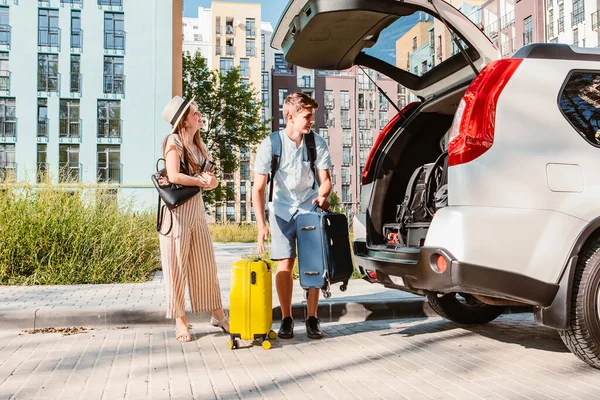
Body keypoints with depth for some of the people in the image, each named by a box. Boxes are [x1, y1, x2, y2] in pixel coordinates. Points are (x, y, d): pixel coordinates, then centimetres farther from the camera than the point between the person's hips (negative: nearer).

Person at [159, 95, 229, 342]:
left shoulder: (198, 145, 17)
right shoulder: (174, 141, -5)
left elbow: (212, 180, 12)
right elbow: (173, 176, -19)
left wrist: (210, 180, -11)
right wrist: (200, 181, -7)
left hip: (197, 208, 7)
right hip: (178, 209, -7)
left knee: (206, 264, 9)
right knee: (177, 267, 0)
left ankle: (218, 315, 18)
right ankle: (180, 321, 8)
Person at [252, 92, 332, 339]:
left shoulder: (318, 143, -9)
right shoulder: (271, 145, -16)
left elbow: (325, 180, -1)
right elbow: (259, 188, -16)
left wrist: (323, 195, -24)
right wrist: (261, 225, -24)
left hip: (310, 208, 1)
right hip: (282, 210, -1)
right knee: (284, 265, -3)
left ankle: (312, 319, 9)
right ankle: (286, 319, 10)